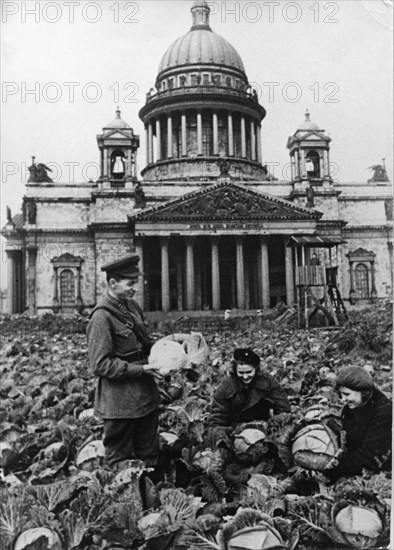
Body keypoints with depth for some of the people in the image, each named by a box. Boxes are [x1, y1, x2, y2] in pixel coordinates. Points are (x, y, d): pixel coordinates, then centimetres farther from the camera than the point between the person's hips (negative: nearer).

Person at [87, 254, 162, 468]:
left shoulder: (131, 306, 6)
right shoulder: (102, 317, -18)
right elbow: (101, 365, -19)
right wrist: (141, 369, -21)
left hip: (145, 395, 8)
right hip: (120, 403, -8)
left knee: (149, 456, 20)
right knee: (119, 463, 9)